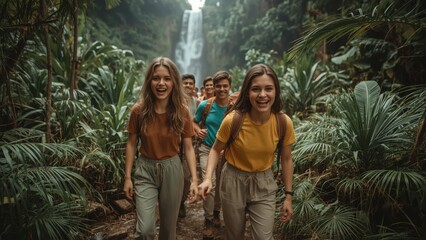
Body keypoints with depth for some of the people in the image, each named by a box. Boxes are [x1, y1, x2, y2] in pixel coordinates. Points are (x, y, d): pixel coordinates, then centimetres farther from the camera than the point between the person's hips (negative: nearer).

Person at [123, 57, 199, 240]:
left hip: (172, 169, 1)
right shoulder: (139, 110, -11)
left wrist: (194, 179, -10)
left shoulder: (182, 112, -10)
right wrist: (127, 177, -2)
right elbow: (131, 144, -1)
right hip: (145, 170, 0)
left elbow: (188, 148, -4)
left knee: (169, 225, 16)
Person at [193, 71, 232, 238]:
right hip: (207, 149, -1)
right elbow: (194, 122, 3)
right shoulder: (205, 105, -11)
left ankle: (216, 212, 43)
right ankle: (208, 220, 13)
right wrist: (198, 130, -18)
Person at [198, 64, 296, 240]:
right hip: (234, 180, 0)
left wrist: (288, 195, 2)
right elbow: (216, 150, -7)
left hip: (264, 183, 1)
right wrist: (208, 178, -22)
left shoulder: (284, 123, -17)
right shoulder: (233, 120, -23)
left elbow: (286, 159, -2)